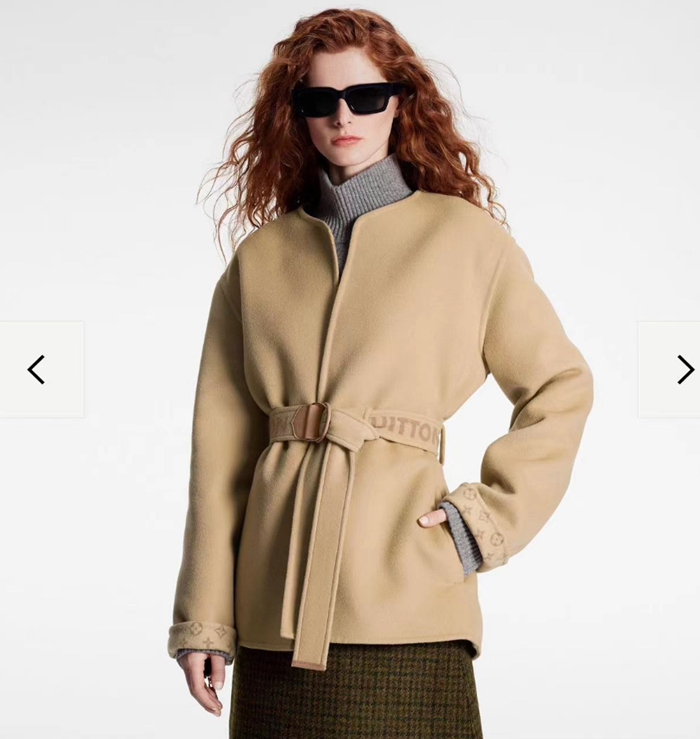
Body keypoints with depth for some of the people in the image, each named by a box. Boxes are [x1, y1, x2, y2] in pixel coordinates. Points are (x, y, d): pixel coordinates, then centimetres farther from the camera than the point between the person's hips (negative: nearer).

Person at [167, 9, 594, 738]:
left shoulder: (466, 238, 6)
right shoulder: (259, 260, 11)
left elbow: (561, 386, 11)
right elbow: (221, 449, 9)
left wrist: (489, 514, 1)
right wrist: (203, 617, 4)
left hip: (403, 593, -2)